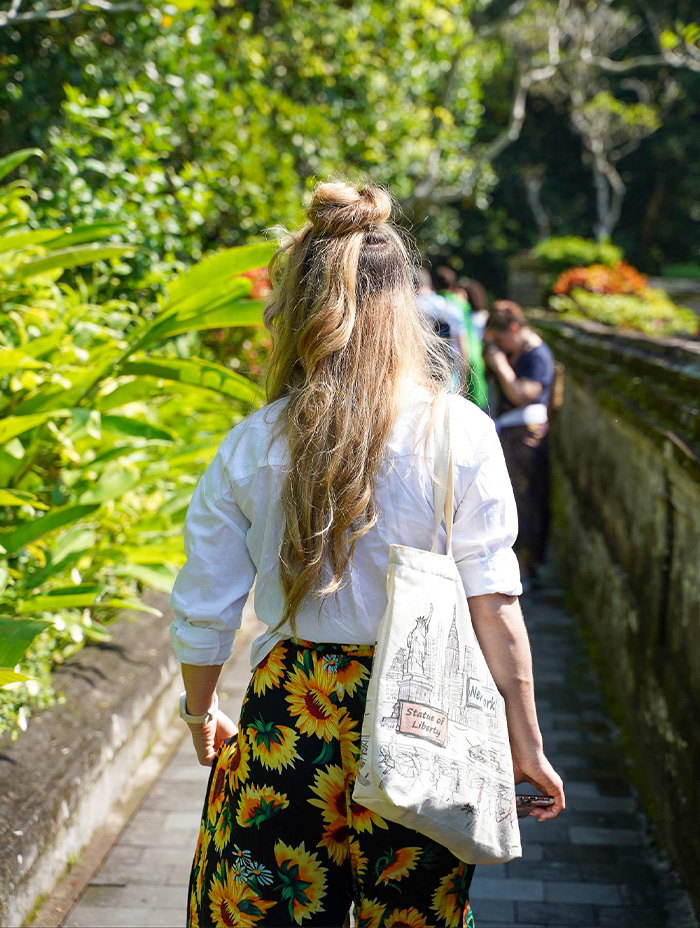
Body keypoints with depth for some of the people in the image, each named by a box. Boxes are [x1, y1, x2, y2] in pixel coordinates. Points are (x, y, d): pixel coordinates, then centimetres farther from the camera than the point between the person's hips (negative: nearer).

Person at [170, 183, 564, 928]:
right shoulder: (460, 433, -8)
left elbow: (202, 614, 2)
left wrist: (199, 713, 20)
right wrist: (525, 743, 0)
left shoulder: (251, 448, -4)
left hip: (285, 726, 0)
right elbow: (494, 604, -9)